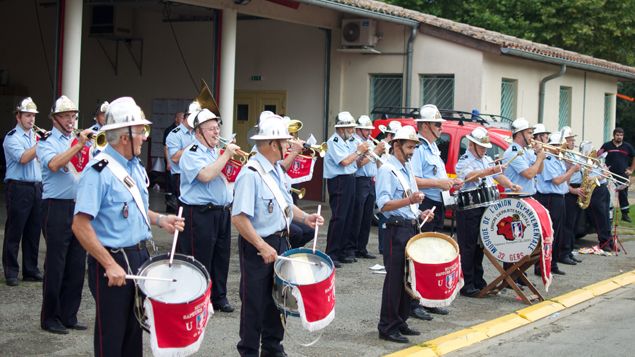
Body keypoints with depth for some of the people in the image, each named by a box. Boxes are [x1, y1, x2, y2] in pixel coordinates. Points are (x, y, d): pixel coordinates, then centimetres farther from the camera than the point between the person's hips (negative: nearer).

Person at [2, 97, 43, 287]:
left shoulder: (34, 136, 16)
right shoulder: (12, 138, -5)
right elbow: (23, 158, -20)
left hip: (36, 187, 7)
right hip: (19, 188, -7)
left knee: (33, 232, 10)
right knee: (14, 232, -1)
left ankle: (31, 270, 17)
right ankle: (11, 272, 4)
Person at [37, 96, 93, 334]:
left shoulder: (78, 140, 15)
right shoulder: (47, 142, -3)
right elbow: (54, 164, -24)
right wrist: (78, 145, -25)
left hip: (80, 206, 6)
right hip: (57, 208, -6)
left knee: (77, 266, 9)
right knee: (55, 266, -1)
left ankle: (68, 315, 18)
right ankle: (50, 318, 8)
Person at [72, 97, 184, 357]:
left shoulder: (134, 166, 8)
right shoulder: (99, 171, -19)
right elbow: (80, 226, -23)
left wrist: (160, 220, 5)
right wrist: (110, 265, -24)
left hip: (139, 256, 8)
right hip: (112, 260, -8)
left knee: (134, 329, 17)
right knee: (112, 336, 4)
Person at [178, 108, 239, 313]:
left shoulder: (216, 152, 17)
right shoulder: (191, 154, -11)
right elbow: (205, 175, -27)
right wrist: (226, 155, -21)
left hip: (222, 212, 8)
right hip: (200, 213, -8)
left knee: (221, 257, 13)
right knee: (200, 259, -2)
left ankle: (219, 297, 23)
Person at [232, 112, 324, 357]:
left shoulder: (277, 170, 6)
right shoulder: (251, 174, -23)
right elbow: (239, 218, -26)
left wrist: (304, 217, 4)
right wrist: (262, 247, -26)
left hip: (279, 241, 9)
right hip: (257, 246, -9)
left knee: (276, 297, 18)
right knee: (255, 303, 4)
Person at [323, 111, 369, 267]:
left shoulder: (349, 141, 16)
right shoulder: (333, 142, -10)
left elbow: (356, 162, 18)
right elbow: (344, 161, -20)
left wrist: (363, 152, 0)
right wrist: (359, 151, -8)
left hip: (350, 180, 9)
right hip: (338, 182, -9)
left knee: (348, 218, 10)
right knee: (338, 218, -11)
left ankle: (341, 251, 18)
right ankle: (331, 254, -10)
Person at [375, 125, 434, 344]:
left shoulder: (408, 169, 16)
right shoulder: (387, 170, -11)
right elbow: (384, 205, -20)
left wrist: (420, 213, 9)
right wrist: (408, 201, -31)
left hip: (411, 228, 9)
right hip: (396, 230, -9)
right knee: (394, 279, -6)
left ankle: (400, 322, 22)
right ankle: (387, 327, 0)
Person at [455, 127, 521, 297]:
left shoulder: (487, 160, 17)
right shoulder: (464, 161, -9)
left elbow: (498, 176, 17)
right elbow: (470, 176, -28)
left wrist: (511, 185, -3)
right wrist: (489, 171, -45)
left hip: (485, 207, 8)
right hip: (468, 209, -8)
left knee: (480, 245, 13)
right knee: (468, 247, -5)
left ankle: (478, 281, 21)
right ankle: (467, 285, -3)